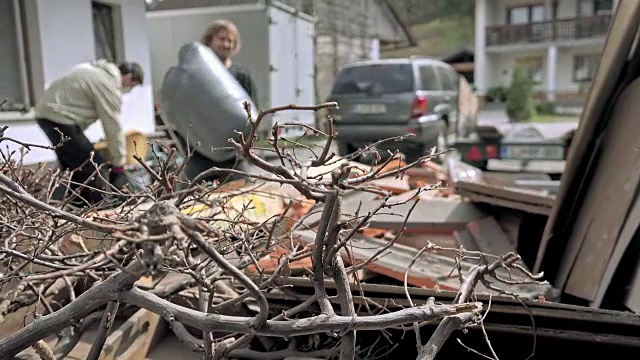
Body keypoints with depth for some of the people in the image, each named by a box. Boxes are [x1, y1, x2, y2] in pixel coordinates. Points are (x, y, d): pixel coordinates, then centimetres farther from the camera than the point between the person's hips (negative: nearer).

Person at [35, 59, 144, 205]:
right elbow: (113, 127, -12)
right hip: (59, 118, -11)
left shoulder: (96, 68, 17)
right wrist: (118, 165, -6)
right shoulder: (109, 85, -12)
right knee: (91, 168, -6)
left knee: (72, 166, 17)